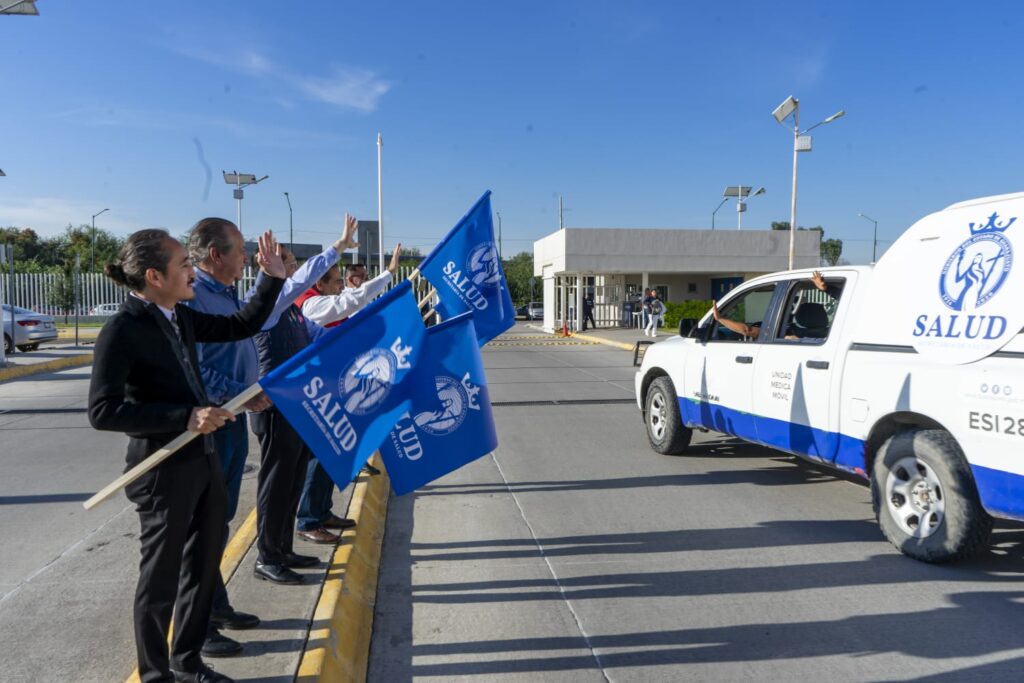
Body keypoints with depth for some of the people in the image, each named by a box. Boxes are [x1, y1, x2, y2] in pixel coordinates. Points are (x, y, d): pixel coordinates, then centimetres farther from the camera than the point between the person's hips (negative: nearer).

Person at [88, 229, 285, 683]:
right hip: (163, 472, -8)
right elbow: (103, 412, -21)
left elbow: (241, 326, 18)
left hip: (203, 461, 8)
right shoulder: (122, 331, -17)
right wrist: (185, 418, -27)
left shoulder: (181, 317, 5)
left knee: (203, 567, 19)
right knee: (161, 578, 9)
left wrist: (273, 279, 8)